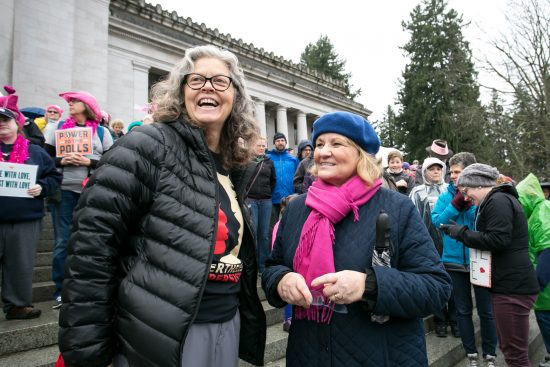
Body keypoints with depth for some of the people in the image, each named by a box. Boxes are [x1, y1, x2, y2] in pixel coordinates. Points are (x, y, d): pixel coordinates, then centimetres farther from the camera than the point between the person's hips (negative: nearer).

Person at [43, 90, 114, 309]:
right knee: (62, 242, 2)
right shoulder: (60, 128, 11)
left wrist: (89, 162, -14)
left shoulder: (102, 131, 5)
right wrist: (61, 161, -11)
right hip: (64, 191, 1)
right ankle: (61, 290, 13)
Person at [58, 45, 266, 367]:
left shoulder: (235, 166, 9)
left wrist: (248, 321, 16)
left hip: (228, 324, 7)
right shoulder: (146, 147, -12)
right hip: (159, 336, -6)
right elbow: (93, 243, -16)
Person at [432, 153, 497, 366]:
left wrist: (472, 202, -23)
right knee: (463, 310, 13)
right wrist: (456, 203, -20)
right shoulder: (446, 196, 0)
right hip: (455, 261, 2)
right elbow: (436, 221, -12)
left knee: (485, 310, 11)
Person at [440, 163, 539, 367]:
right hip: (509, 284, 10)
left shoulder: (497, 201, -14)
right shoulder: (502, 199, 17)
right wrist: (462, 232, 9)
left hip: (512, 287, -10)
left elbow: (498, 241, -22)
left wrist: (461, 233, -13)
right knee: (508, 347, 20)